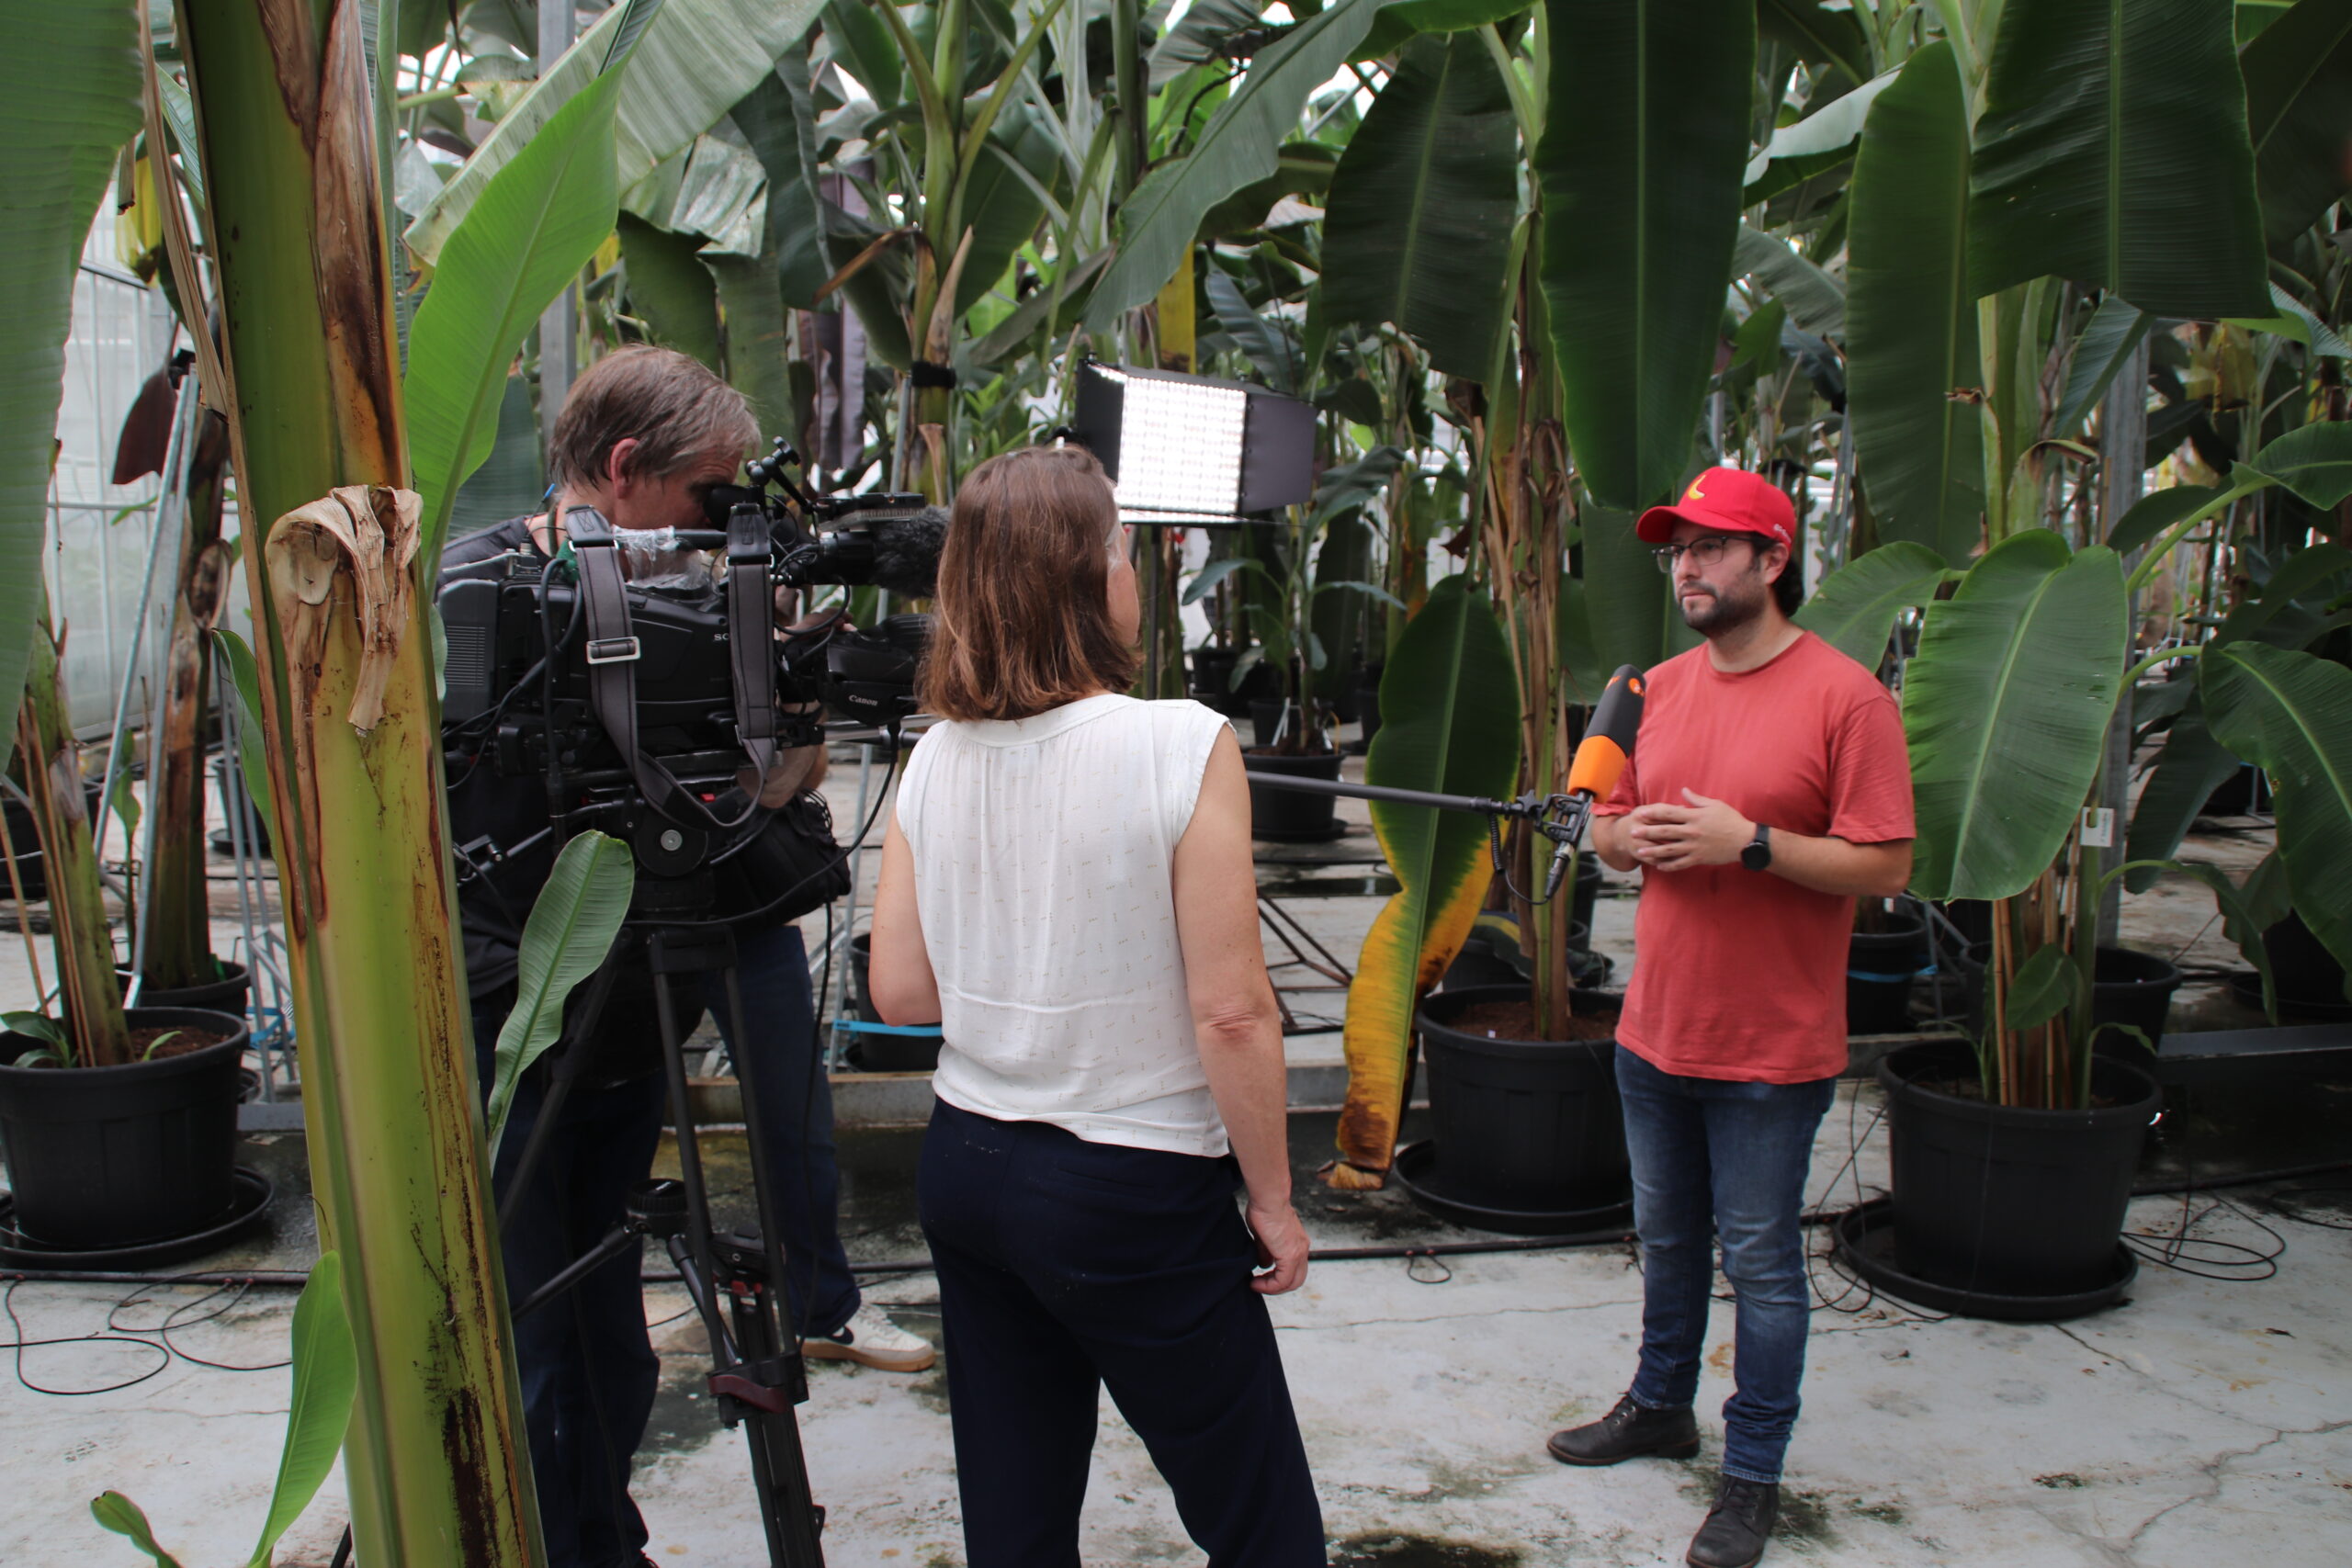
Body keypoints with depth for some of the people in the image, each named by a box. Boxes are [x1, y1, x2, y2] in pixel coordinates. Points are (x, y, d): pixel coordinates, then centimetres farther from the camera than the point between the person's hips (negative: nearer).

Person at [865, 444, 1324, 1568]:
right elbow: (1231, 1014, -17)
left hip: (965, 1169, 6)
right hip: (1133, 1193, -6)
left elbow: (899, 991, 3)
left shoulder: (936, 758, -1)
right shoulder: (1181, 745, -17)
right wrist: (1273, 1203, -5)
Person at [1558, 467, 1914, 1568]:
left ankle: (1753, 1474, 20)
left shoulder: (1844, 696, -13)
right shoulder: (1658, 690, 7)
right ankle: (1660, 1406, 40)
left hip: (1771, 1047, -6)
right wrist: (1630, 834, -8)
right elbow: (1607, 828, 15)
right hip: (1655, 1025, 6)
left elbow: (1885, 867, -15)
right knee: (1666, 1236, 21)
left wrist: (1749, 843, -24)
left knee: (1760, 1259, 5)